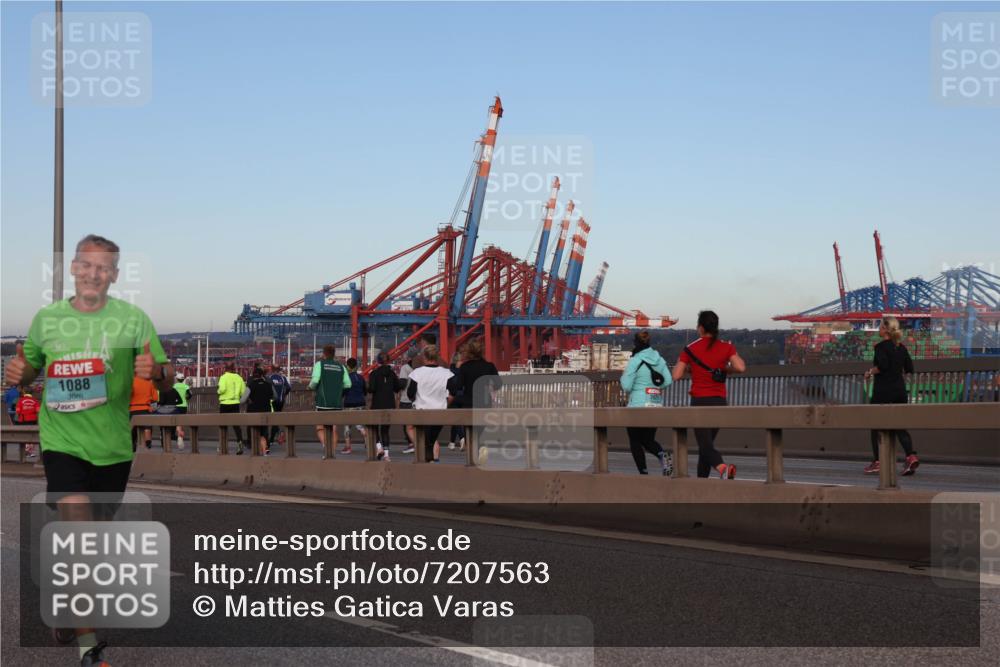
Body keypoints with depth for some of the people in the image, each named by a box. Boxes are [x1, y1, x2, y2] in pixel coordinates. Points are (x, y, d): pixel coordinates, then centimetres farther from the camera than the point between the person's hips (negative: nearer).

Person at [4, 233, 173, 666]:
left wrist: (155, 372, -25)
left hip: (113, 447, 2)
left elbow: (167, 380, -2)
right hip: (63, 443, -2)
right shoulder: (47, 318, 2)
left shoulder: (133, 319, -3)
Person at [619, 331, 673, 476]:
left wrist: (623, 376, 10)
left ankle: (643, 472, -2)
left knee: (635, 441, 7)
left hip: (638, 405, -5)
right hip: (657, 406, 5)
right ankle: (663, 455, -13)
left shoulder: (635, 361, -10)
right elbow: (668, 381, 3)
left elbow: (627, 386, -10)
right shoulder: (659, 359, 6)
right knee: (648, 440, 16)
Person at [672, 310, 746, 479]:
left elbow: (676, 375, -6)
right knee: (706, 442, 18)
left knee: (705, 444, -9)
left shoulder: (690, 349, -3)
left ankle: (723, 467, -37)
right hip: (719, 402, 3)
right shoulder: (726, 347, 0)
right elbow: (741, 367, -13)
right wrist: (725, 369, 7)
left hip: (699, 401, -3)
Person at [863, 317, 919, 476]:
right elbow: (909, 368, 8)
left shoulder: (881, 347, -11)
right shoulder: (901, 348, 9)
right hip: (900, 391, 6)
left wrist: (870, 372, -7)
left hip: (883, 391, -6)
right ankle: (911, 455, -13)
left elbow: (882, 365, -23)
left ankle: (877, 461, 10)